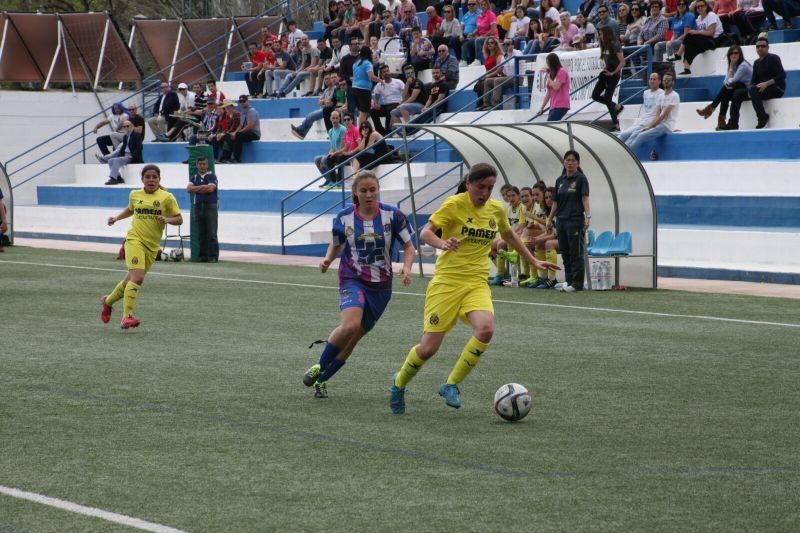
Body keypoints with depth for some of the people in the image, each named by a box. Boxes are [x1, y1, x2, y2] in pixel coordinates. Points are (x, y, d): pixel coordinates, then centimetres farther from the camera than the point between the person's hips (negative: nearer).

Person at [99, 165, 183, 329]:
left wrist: (168, 219, -16)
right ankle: (127, 316, -22)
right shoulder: (135, 195, 8)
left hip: (152, 246, 2)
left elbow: (179, 219, 3)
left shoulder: (167, 197, 1)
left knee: (131, 280, 13)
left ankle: (108, 301, 39)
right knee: (137, 277, -22)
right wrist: (116, 218, 16)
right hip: (134, 239, -2)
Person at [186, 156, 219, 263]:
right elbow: (189, 189, -1)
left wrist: (196, 189, -4)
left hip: (211, 206, -4)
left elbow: (211, 188, -14)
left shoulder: (211, 176, 2)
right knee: (201, 234, 4)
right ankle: (203, 255, 8)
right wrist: (202, 187, -10)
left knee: (211, 234, -8)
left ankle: (213, 256, -9)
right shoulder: (194, 177, 15)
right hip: (198, 206, 4)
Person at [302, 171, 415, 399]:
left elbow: (408, 246, 2)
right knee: (350, 325, -29)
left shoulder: (392, 215, -5)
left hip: (381, 286, 2)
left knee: (354, 338, 7)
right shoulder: (344, 217, -2)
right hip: (353, 280, -2)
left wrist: (406, 267, -17)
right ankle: (319, 368, -7)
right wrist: (327, 260, -6)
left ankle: (321, 380, 26)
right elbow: (336, 245, 14)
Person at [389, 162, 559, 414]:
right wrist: (442, 243, -38)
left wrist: (533, 261, 30)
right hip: (447, 282, -4)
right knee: (428, 347, -7)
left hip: (477, 283, 4)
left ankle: (451, 385, -10)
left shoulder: (496, 209, 8)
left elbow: (509, 236, 28)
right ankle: (399, 384, 25)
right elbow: (425, 232, -18)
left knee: (486, 329, -27)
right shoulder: (454, 204, -8)